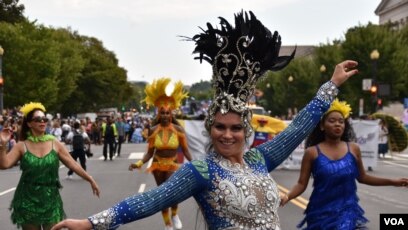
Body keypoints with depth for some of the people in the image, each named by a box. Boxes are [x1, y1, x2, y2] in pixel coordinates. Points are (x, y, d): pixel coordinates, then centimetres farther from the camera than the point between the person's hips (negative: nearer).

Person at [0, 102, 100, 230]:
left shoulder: (55, 144, -1)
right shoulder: (22, 146, -2)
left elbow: (73, 165, 2)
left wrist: (90, 180, 1)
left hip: (50, 199, 0)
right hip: (28, 200, 0)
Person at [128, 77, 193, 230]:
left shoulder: (178, 130, -10)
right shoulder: (153, 131, -6)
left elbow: (185, 150, -6)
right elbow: (149, 153, -4)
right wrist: (139, 163, -18)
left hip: (173, 165, -2)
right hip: (158, 165, 2)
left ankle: (175, 214, 7)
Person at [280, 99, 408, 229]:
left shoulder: (353, 149, 1)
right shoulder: (312, 152, -6)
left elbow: (362, 177, 13)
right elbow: (301, 184, -6)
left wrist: (393, 182, 10)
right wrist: (287, 197, -24)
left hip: (347, 211, 1)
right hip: (321, 212, -1)